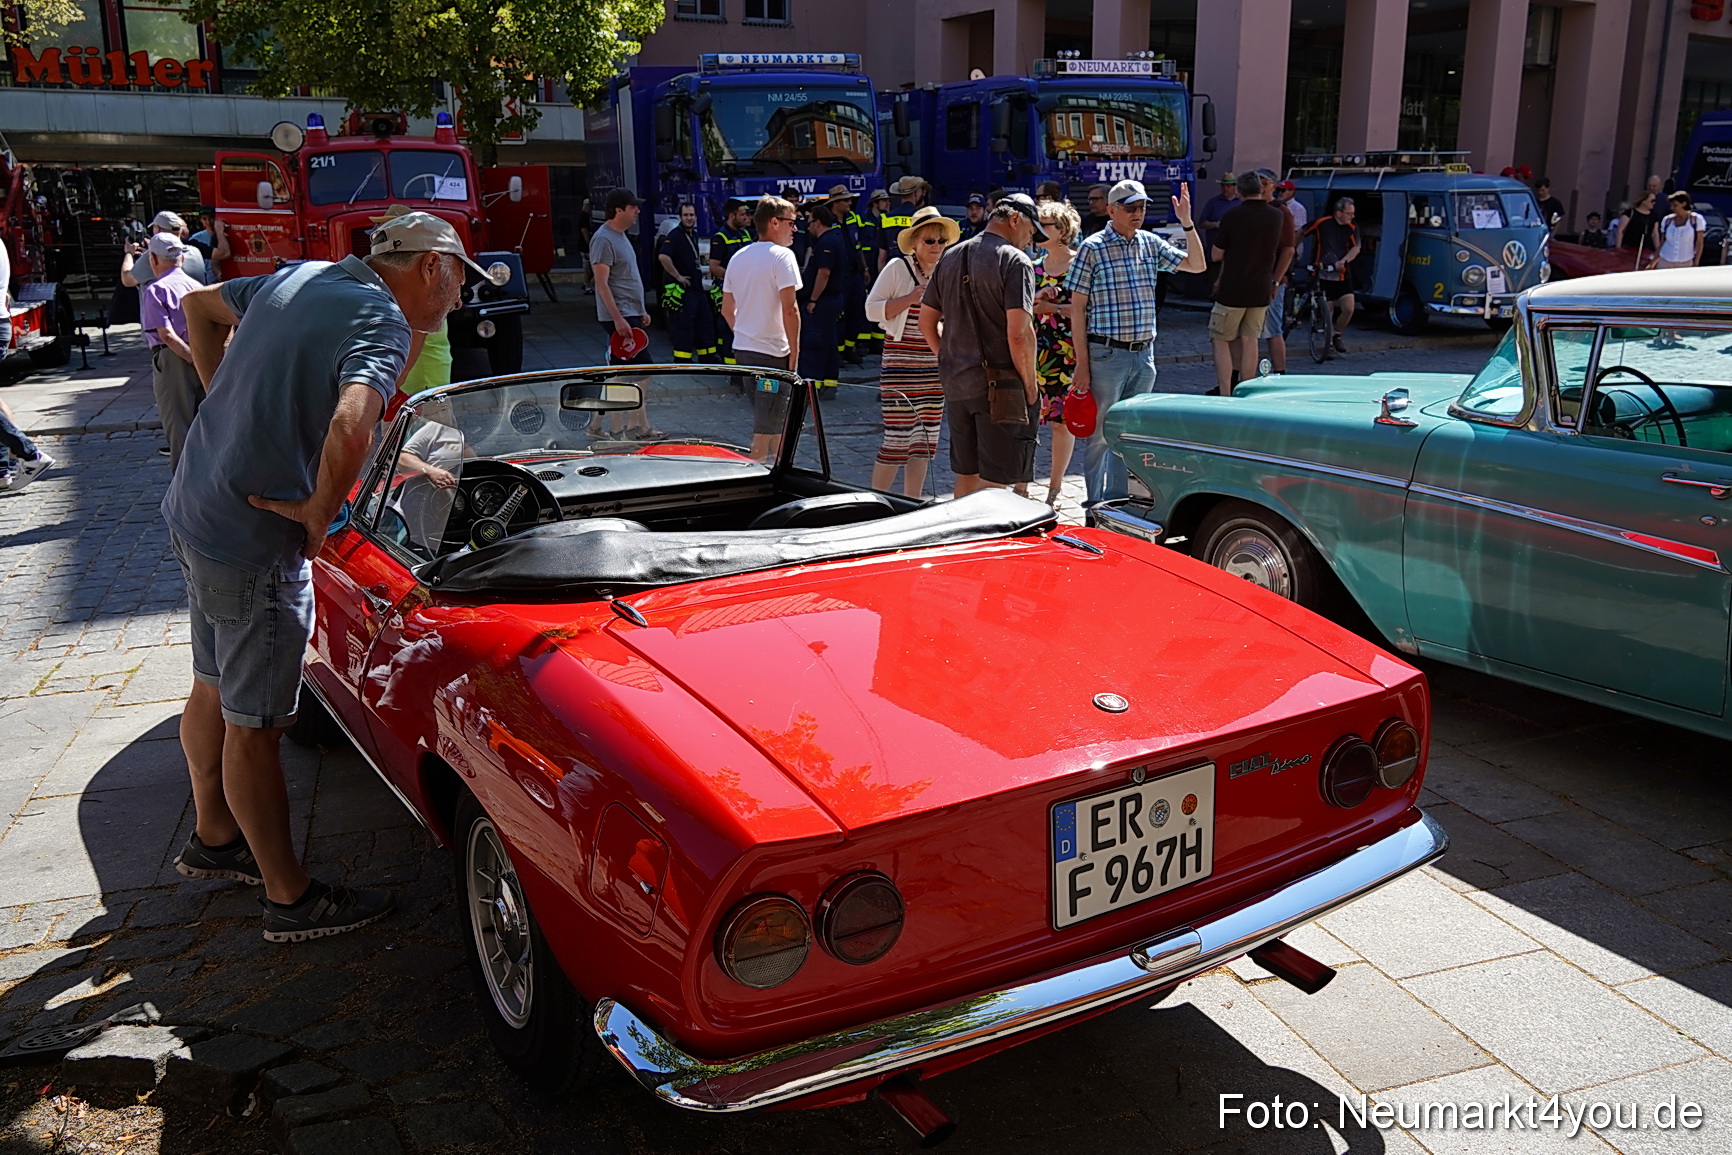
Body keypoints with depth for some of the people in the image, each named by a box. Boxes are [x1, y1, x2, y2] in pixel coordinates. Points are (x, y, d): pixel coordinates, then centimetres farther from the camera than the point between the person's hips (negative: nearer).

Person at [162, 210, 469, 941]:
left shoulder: (305, 276, 7)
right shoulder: (383, 323, -19)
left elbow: (199, 305, 23)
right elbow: (350, 430, -37)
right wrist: (319, 514, -21)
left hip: (193, 508, 9)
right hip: (256, 540, -9)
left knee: (214, 691, 24)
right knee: (253, 725, 3)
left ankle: (214, 839, 43)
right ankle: (292, 901, 18)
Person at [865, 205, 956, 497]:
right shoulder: (898, 268, -4)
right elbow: (872, 309, -8)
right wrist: (910, 298, -16)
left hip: (934, 367, 6)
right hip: (900, 366, -6)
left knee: (926, 438, 8)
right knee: (898, 438, -8)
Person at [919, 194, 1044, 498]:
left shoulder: (951, 258, 13)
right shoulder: (1014, 261, -10)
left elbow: (927, 322, 16)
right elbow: (1019, 334, -19)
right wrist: (1030, 384, -9)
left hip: (955, 384, 7)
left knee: (966, 476, 16)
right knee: (995, 482, -3)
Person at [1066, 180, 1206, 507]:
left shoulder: (1150, 244, 9)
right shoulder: (1092, 248, -7)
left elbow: (1197, 265, 13)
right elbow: (1077, 308, -8)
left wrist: (1187, 223, -1)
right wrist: (1081, 363, -12)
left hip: (1143, 355, 6)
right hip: (1106, 355, -6)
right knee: (1100, 434, 2)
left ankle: (1118, 502, 25)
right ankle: (1096, 506, 12)